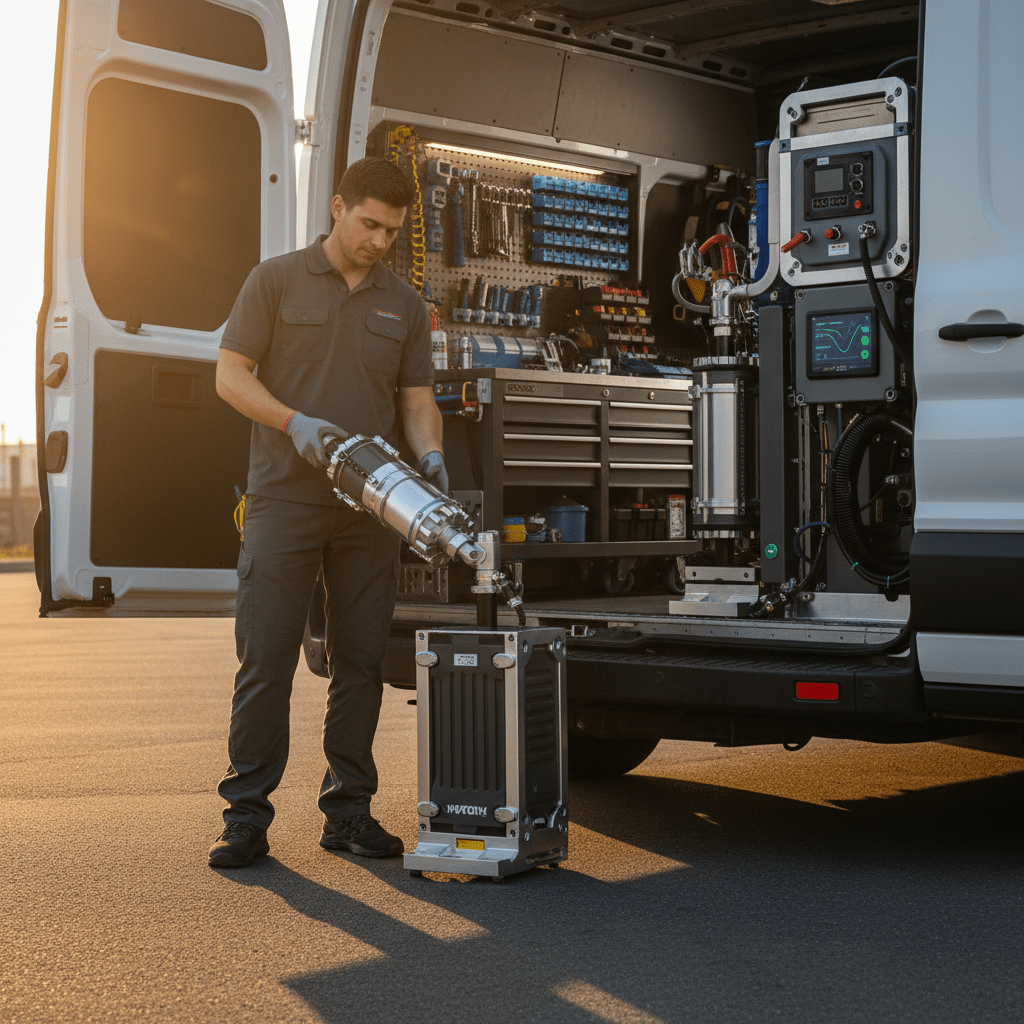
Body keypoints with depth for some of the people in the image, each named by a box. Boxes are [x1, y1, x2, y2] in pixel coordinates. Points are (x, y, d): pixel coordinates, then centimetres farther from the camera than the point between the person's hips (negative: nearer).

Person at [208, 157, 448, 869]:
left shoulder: (404, 305, 15)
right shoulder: (277, 281, 4)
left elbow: (418, 397, 14)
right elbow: (231, 375, 0)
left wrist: (430, 451, -7)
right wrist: (296, 422, -16)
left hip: (369, 508, 4)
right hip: (285, 498, -4)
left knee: (361, 661, 5)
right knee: (266, 657, -5)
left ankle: (349, 809, 14)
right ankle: (247, 815, 0)